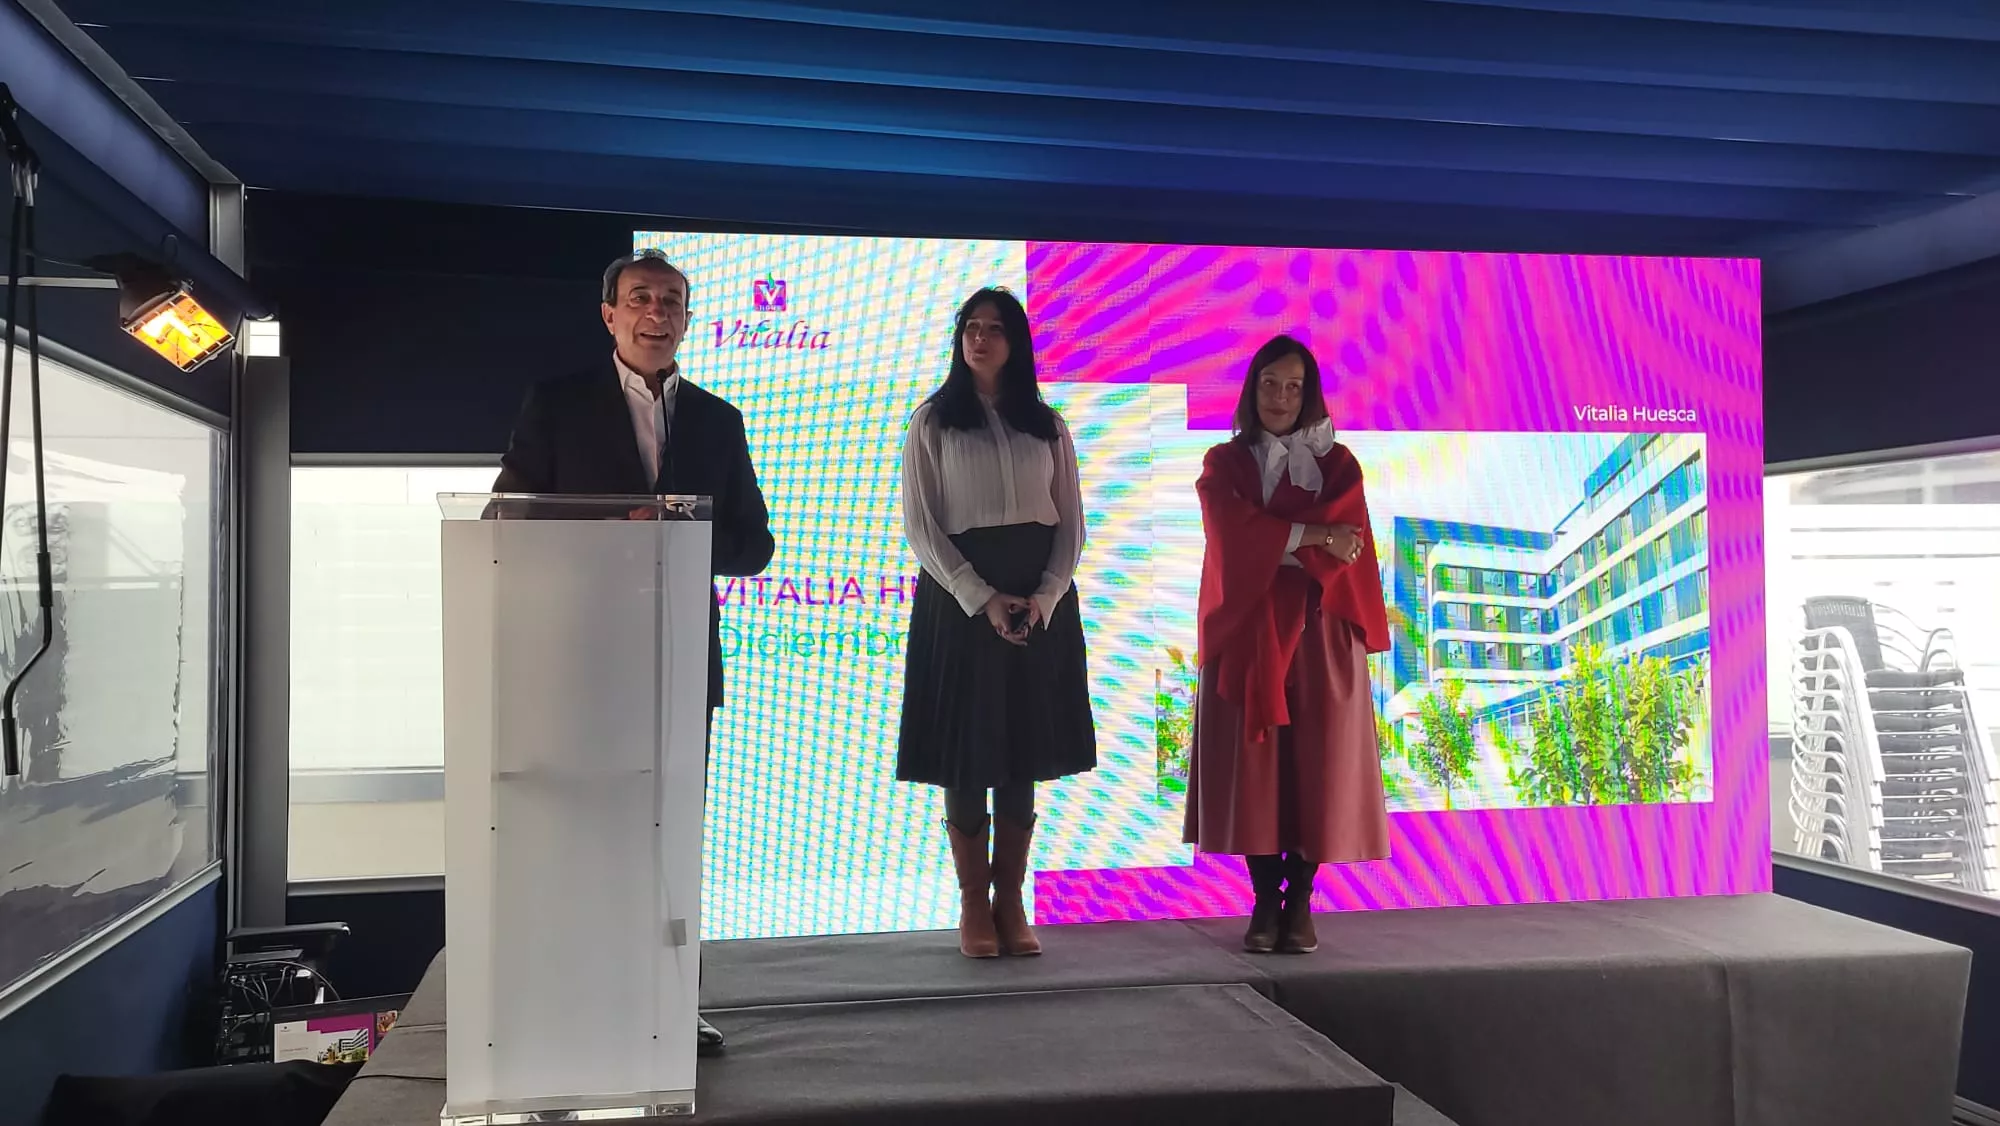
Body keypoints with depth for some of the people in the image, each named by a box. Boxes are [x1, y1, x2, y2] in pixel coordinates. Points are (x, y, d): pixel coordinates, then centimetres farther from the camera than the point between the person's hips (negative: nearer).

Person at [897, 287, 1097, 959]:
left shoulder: (1047, 427, 10)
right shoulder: (933, 422, 3)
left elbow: (1071, 524, 8)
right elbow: (921, 526, -4)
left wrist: (1045, 597, -9)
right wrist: (982, 598, -15)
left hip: (1042, 605, 3)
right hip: (958, 598, -2)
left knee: (1024, 758, 4)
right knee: (966, 760, -1)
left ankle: (1011, 902, 13)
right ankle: (974, 905, 9)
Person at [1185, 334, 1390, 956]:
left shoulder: (1337, 464, 10)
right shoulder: (1222, 464, 9)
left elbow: (1347, 544, -5)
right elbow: (1235, 537, -8)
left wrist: (1273, 541, -12)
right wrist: (1314, 536, -9)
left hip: (1317, 635, 0)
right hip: (1246, 632, 0)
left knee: (1314, 766, -1)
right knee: (1251, 768, -2)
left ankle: (1300, 904, 8)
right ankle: (1265, 902, 7)